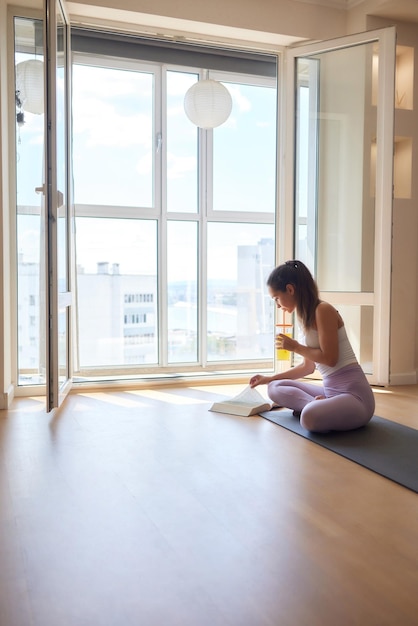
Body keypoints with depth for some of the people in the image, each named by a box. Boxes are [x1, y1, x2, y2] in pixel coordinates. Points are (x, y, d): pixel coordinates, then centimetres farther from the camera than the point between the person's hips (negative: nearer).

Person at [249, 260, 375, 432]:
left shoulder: (323, 310, -14)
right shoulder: (306, 316, 12)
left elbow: (330, 358, -18)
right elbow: (308, 367, 20)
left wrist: (295, 347, -5)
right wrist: (269, 378, 23)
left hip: (354, 394, -10)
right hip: (330, 390, 10)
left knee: (310, 417, -38)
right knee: (275, 388, 9)